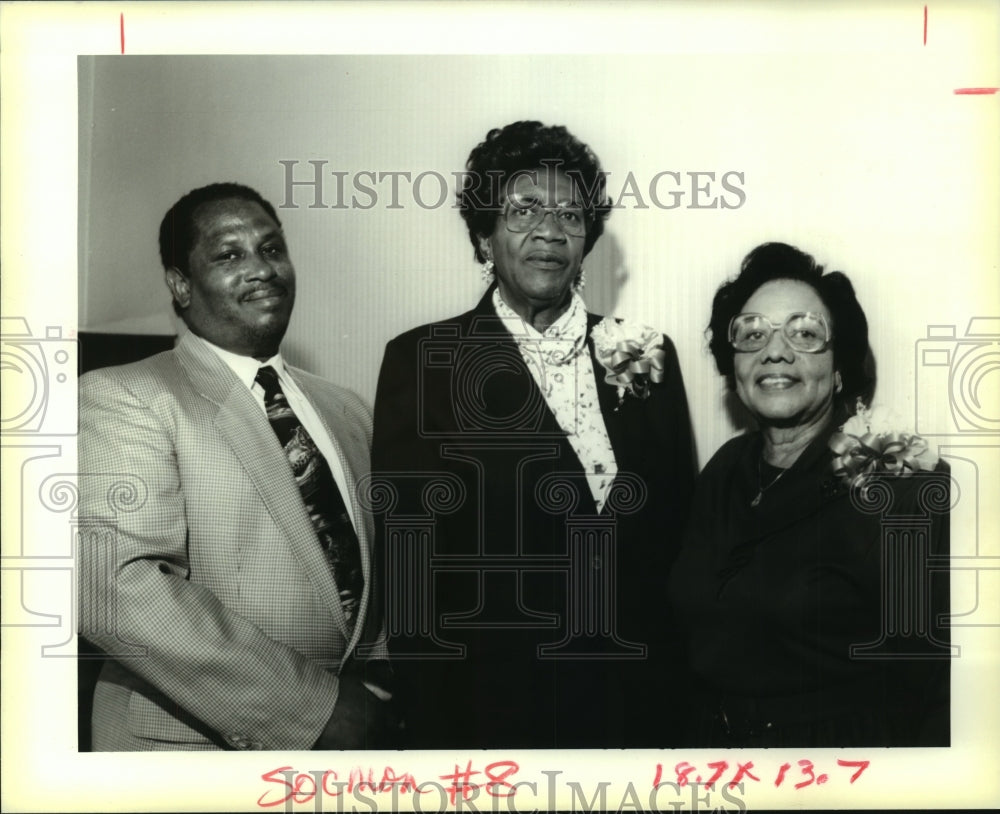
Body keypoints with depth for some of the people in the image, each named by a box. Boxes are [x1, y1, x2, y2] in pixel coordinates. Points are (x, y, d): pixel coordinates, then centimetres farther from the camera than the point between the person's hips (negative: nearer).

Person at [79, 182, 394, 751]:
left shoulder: (346, 409, 9)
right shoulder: (122, 397, -10)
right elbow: (118, 586, -22)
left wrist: (376, 691, -6)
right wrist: (312, 708, -23)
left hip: (350, 737, 6)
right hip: (195, 743, -5)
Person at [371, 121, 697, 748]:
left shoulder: (647, 357, 4)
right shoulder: (422, 362, -5)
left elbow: (680, 532, 5)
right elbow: (409, 563, -7)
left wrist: (683, 706, 0)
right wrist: (436, 734, -9)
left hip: (637, 707, 3)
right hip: (491, 707, -2)